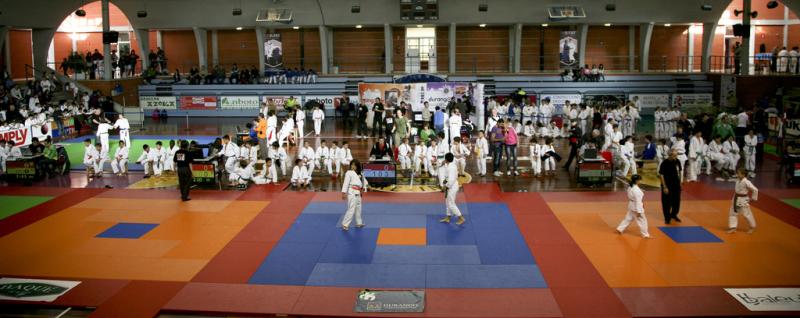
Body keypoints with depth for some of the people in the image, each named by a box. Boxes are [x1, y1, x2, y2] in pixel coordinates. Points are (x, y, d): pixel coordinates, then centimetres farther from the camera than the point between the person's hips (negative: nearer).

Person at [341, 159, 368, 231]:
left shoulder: (360, 174, 14)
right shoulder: (349, 173, -7)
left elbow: (364, 182, 26)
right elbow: (346, 182, -14)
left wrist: (363, 188, 10)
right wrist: (344, 192, -20)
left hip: (358, 193, 8)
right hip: (351, 192, -8)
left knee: (358, 208, 18)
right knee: (351, 209, -14)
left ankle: (358, 223, 33)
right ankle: (345, 224, -9)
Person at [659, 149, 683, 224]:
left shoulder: (677, 161, -2)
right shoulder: (665, 163, -18)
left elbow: (679, 172, 12)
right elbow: (661, 175, -15)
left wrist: (679, 183, 12)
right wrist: (664, 187, -15)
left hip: (676, 185, 5)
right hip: (667, 186, -5)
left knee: (677, 201, 14)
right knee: (667, 203, 2)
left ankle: (674, 215, 36)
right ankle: (667, 218, 19)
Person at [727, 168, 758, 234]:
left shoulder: (746, 182, -23)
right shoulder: (738, 181, 0)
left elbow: (755, 189, -21)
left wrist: (753, 198, -13)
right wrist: (736, 196, 12)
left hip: (743, 200, -8)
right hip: (736, 199, 8)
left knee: (746, 214, 6)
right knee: (732, 213, 8)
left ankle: (753, 227, 27)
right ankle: (733, 227, 17)